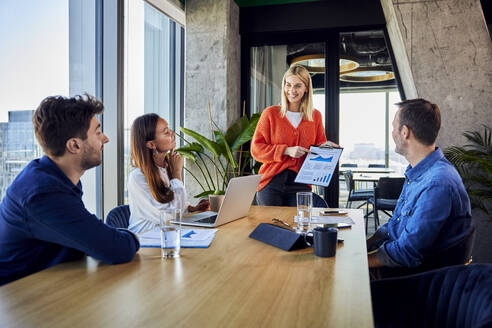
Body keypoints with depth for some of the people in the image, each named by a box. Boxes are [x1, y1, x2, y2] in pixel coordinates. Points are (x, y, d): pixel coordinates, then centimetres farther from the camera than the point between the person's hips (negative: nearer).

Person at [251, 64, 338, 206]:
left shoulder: (315, 116, 9)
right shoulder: (270, 114, 1)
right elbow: (256, 149, -3)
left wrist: (324, 147, -5)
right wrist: (286, 151, -14)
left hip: (300, 184, 2)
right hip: (271, 183, -1)